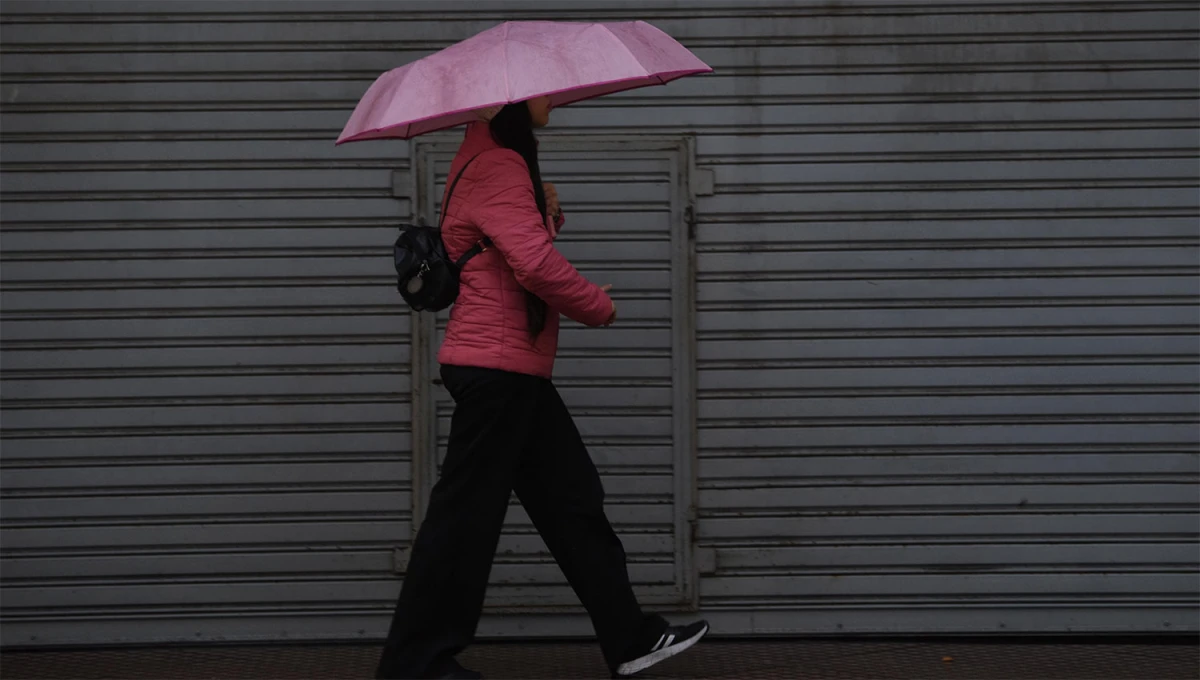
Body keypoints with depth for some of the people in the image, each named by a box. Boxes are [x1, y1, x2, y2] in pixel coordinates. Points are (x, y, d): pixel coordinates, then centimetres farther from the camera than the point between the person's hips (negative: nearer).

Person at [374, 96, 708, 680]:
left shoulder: (500, 159, 17)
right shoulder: (497, 163, -16)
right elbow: (536, 263, -25)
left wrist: (547, 213, 2)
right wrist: (600, 306, -10)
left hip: (518, 370, 11)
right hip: (498, 366, -11)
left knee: (572, 500, 12)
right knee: (468, 510, -3)